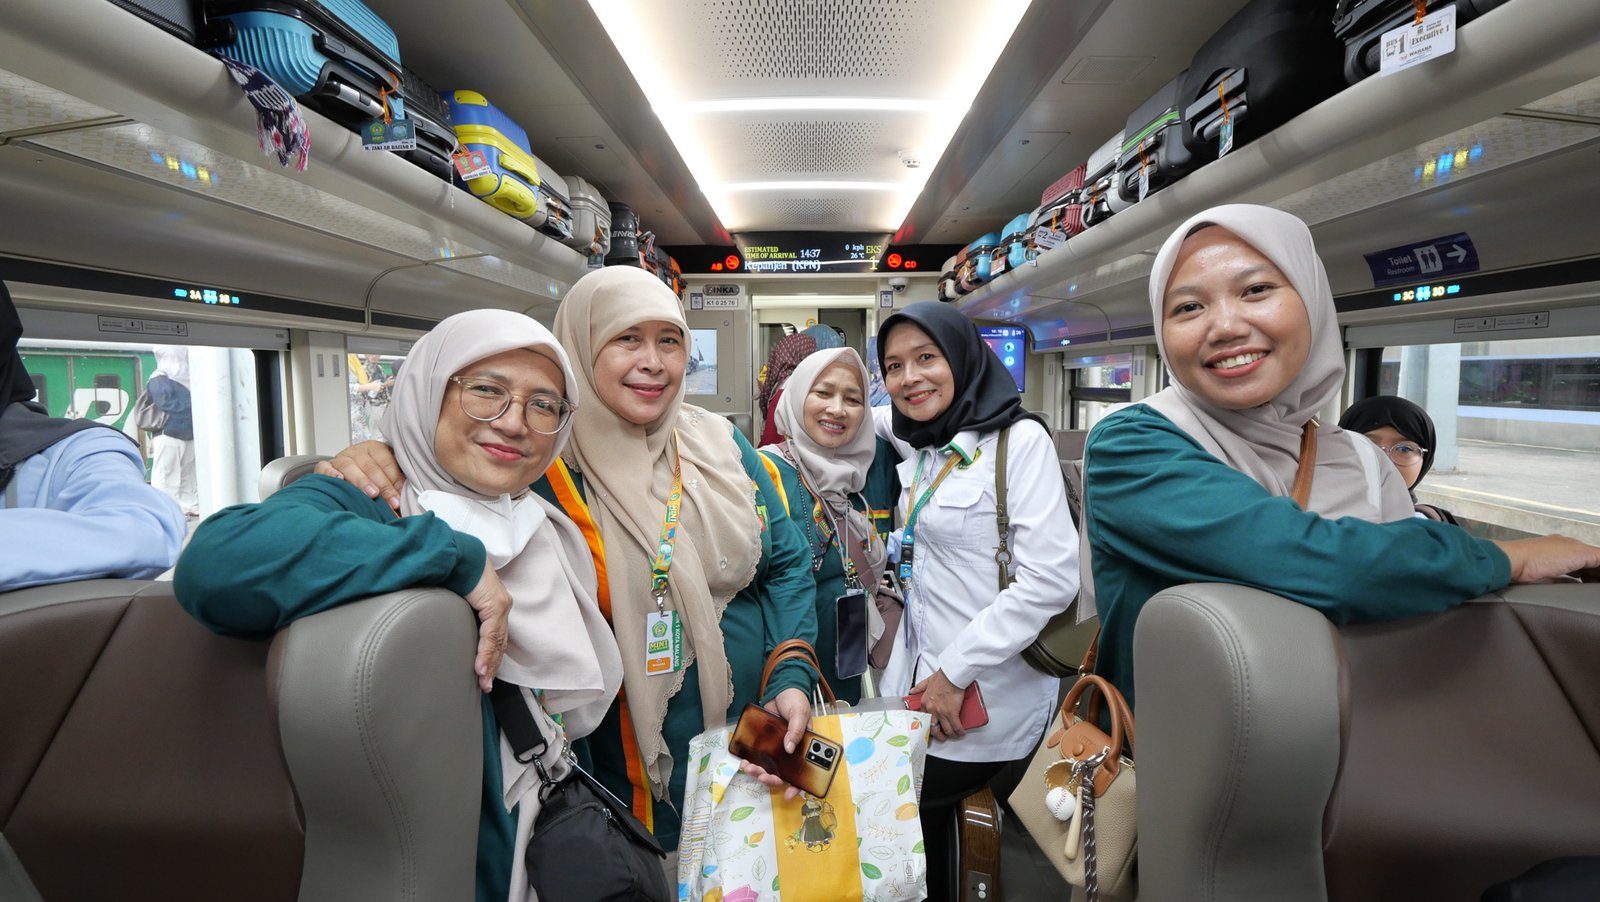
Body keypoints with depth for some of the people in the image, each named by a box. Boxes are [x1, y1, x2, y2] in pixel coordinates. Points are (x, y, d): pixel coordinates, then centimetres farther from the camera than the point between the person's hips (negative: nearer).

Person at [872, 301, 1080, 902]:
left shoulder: (1019, 440, -13)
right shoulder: (921, 448, 7)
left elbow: (1050, 579, -20)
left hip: (985, 703, -6)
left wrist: (954, 672, -18)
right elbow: (868, 418, 29)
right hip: (916, 684, 6)